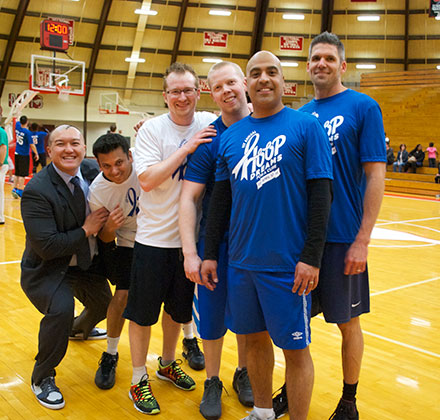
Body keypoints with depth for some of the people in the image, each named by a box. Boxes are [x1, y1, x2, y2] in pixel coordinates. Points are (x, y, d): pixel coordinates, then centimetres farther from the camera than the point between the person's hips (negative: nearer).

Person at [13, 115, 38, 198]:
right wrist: (36, 154, -4)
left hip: (17, 154, 7)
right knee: (22, 174, -3)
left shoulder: (17, 126, 0)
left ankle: (15, 189, 17)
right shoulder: (27, 132, -18)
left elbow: (18, 121, 24)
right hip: (24, 155, -7)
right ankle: (20, 191, -3)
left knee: (17, 173, 15)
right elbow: (32, 145, -15)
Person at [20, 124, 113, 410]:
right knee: (60, 309, -30)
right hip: (47, 269, -7)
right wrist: (86, 230, -25)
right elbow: (46, 247, -30)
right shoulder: (36, 191, -27)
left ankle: (80, 329, 62)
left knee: (104, 304, 23)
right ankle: (42, 377, -4)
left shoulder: (94, 171, -9)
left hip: (87, 263, 7)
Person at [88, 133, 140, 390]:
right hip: (129, 244, -1)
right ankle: (110, 355, 14)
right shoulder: (97, 192, -21)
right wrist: (109, 228, -32)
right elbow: (104, 239, -8)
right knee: (122, 296, -12)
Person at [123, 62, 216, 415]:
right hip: (154, 237, -3)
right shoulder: (152, 129, -10)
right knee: (143, 312, 6)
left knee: (178, 308, 19)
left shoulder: (209, 124, -1)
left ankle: (168, 363, 41)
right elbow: (147, 180, -19)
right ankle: (139, 380, 25)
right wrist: (185, 149, -24)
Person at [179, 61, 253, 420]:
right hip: (216, 242, -1)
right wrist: (190, 252, -19)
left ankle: (243, 374, 39)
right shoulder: (209, 138, -9)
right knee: (212, 313, 8)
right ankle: (212, 383, 30)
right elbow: (188, 198, -11)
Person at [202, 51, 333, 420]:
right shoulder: (231, 136, 9)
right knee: (255, 338, 17)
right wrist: (210, 254, 10)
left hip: (286, 264, -5)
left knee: (295, 348, 5)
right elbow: (220, 198, 12)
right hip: (241, 261, 5)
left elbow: (321, 195, -9)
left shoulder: (305, 126, -5)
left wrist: (311, 257, -14)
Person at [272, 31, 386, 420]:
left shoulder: (363, 107, -5)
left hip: (342, 239, -4)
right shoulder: (300, 115, 9)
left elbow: (376, 176, -10)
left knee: (347, 322, 9)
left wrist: (362, 241, -14)